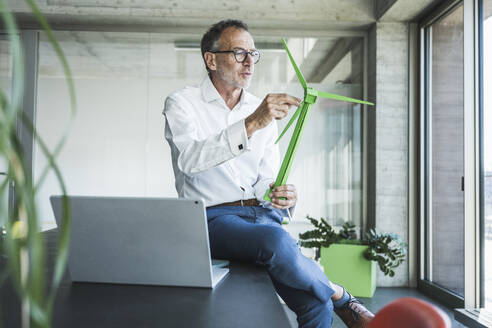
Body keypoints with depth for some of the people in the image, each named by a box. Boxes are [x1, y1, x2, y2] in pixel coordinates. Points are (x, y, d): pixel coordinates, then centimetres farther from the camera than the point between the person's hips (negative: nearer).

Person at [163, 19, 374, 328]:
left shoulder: (264, 111, 16)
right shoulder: (182, 102, 2)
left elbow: (266, 178, 14)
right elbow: (189, 159, -19)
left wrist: (283, 196, -11)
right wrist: (250, 125, -29)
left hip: (261, 215, 4)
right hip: (213, 218, -4)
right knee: (277, 240, -35)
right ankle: (343, 300, -9)